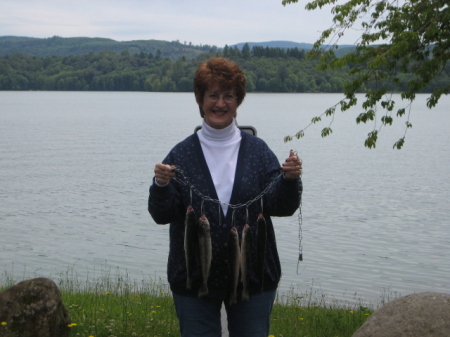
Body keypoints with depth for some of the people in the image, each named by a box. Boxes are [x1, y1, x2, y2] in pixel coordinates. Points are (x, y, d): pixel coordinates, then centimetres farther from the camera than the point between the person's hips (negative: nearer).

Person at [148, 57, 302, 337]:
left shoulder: (258, 150, 3)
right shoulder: (183, 153, 0)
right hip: (195, 279, -1)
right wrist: (161, 185, -23)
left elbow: (281, 207, -3)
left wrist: (290, 180, -21)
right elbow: (162, 215, -5)